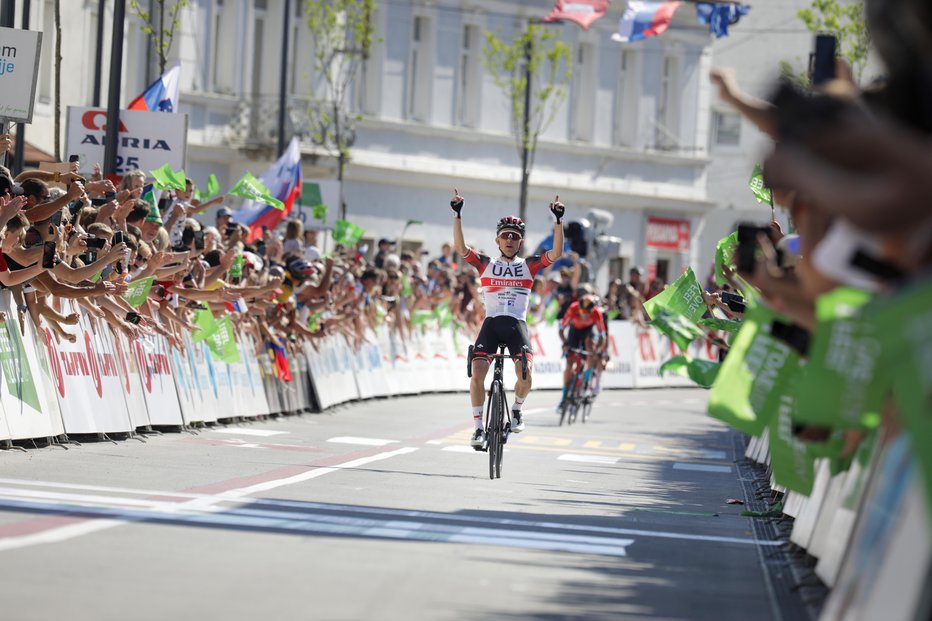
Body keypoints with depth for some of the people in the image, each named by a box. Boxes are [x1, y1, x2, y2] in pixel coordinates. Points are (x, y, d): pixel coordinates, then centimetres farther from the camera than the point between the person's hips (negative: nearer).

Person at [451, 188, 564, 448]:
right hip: (491, 323, 0)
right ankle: (478, 427, -7)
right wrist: (457, 215, -15)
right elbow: (460, 247, -5)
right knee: (477, 373, -18)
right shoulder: (486, 264, 8)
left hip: (517, 324, 0)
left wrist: (558, 220, -12)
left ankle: (517, 409, 8)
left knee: (525, 372, -23)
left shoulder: (528, 265, 9)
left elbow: (556, 253, -4)